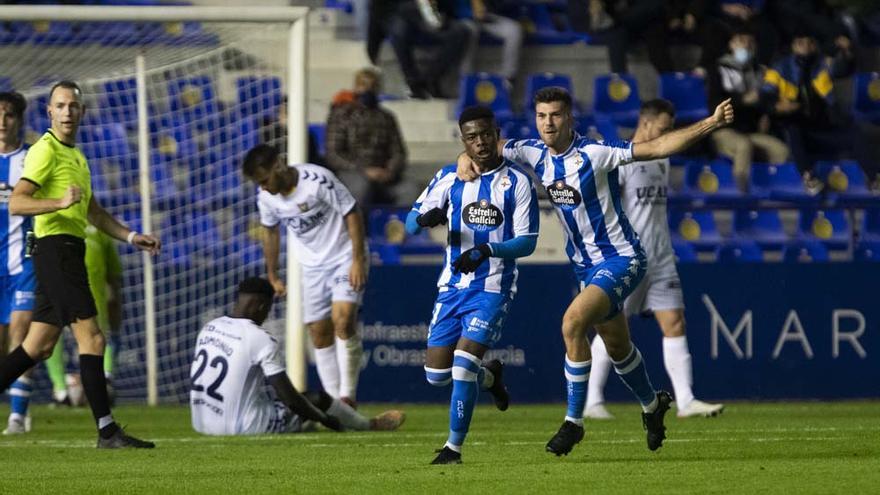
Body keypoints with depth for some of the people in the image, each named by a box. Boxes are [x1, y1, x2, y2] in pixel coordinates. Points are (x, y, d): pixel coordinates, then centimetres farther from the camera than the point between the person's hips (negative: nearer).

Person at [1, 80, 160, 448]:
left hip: (68, 252, 10)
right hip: (55, 248, -10)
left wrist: (130, 236, 26)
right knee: (91, 338, -13)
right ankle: (106, 430, -15)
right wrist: (60, 202, -30)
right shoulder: (45, 150, -8)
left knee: (39, 346, 9)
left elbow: (92, 212, 32)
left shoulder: (75, 155, 22)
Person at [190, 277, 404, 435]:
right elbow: (290, 398, -13)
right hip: (244, 427, -7)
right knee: (318, 399, 10)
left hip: (201, 423, 7)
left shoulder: (208, 329, 6)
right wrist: (326, 420, 4)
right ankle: (370, 426, 35)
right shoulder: (262, 340, -15)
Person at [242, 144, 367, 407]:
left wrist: (358, 260, -19)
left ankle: (347, 396, -16)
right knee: (319, 333, 3)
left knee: (343, 321, -21)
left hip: (344, 257, -6)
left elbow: (352, 214, -17)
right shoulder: (266, 197, -7)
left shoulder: (319, 180, -25)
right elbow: (270, 231, 11)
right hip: (313, 265, 6)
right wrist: (273, 276, 15)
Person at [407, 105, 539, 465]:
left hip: (493, 288, -4)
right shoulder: (449, 179, 5)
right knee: (436, 374, 3)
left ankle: (454, 446, -6)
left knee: (464, 362, -18)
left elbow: (527, 242, -6)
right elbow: (411, 224, 5)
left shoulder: (517, 183, -4)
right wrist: (425, 219, -19)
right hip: (452, 286, 4)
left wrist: (486, 250, -23)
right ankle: (489, 376, 36)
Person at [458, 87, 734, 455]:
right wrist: (467, 158, -13)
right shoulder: (535, 153, -3)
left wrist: (711, 123, -31)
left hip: (621, 259, -8)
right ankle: (652, 405, 48)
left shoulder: (595, 152, -21)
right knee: (617, 348, 21)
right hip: (585, 265, 8)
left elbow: (658, 147, -22)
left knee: (572, 323, -26)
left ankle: (573, 421, -16)